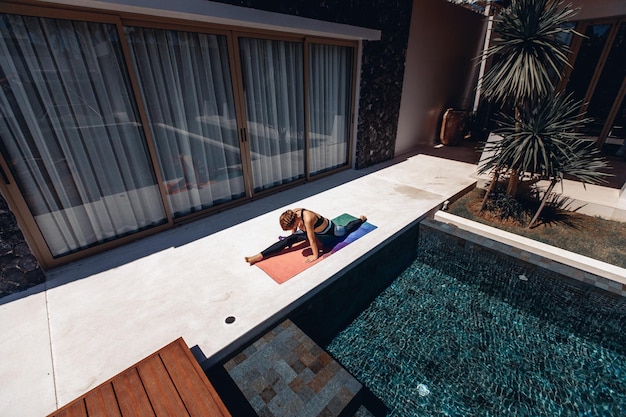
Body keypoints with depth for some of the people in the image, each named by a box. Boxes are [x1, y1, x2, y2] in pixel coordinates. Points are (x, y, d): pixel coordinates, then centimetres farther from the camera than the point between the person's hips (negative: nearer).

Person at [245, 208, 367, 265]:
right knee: (289, 239, -12)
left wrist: (315, 255, -24)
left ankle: (362, 219, 58)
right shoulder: (293, 213, -24)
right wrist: (292, 236, 10)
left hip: (330, 229, -5)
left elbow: (312, 239, -34)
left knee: (346, 230, 29)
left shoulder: (307, 219, -46)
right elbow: (294, 230, -3)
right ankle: (259, 256, -13)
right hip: (316, 229, 6)